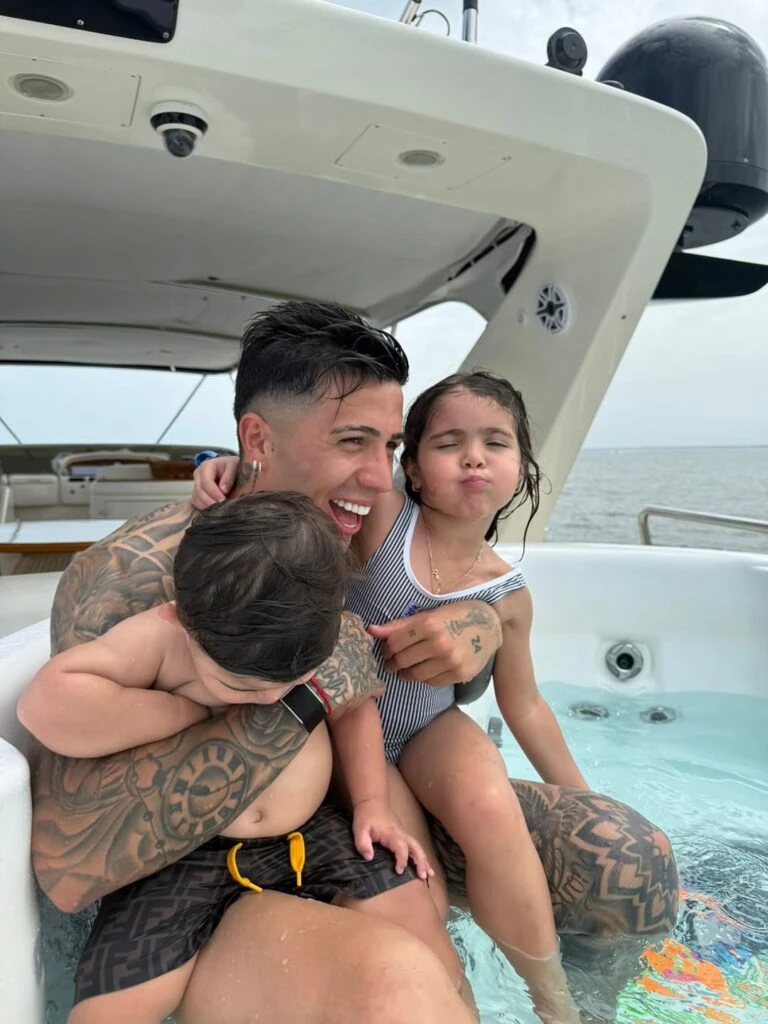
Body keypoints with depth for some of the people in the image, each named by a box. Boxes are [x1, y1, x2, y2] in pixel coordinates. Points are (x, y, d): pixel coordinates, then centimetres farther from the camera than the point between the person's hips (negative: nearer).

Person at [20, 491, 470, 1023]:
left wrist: (371, 801, -1)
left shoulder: (327, 637, -9)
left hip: (314, 832, 3)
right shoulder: (158, 639, -20)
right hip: (186, 852, -2)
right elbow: (46, 705, -32)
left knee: (419, 924, -6)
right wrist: (191, 708, -27)